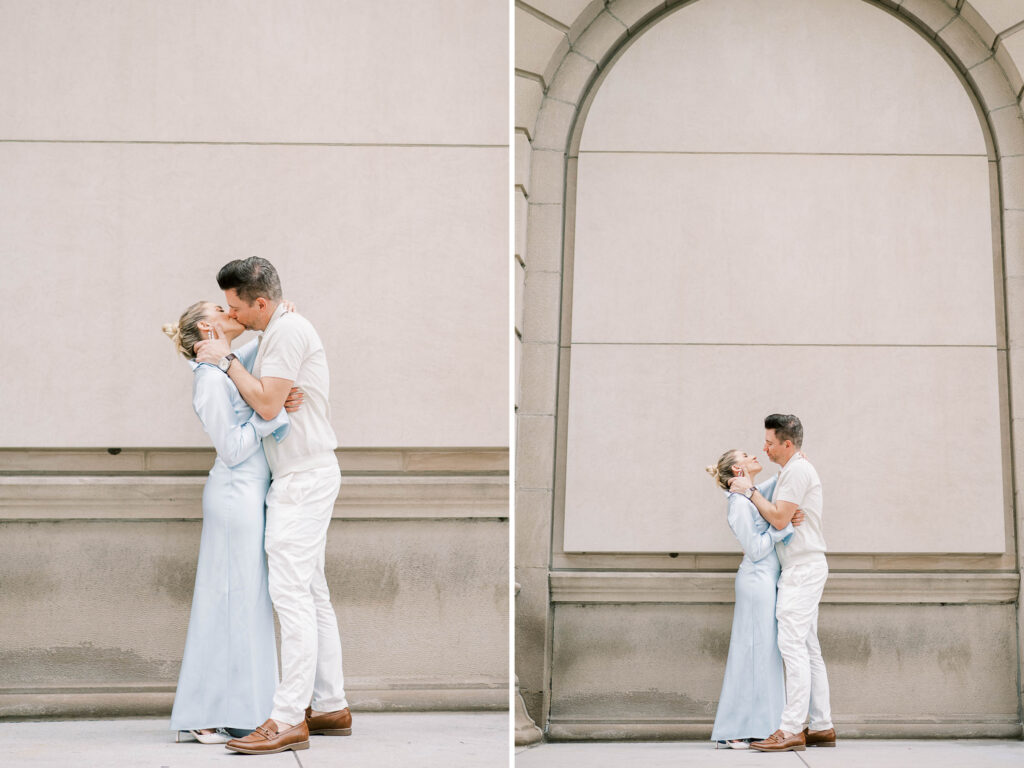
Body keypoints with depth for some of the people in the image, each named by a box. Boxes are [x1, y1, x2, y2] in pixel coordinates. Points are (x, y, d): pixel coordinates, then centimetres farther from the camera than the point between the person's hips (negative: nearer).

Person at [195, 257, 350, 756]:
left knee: (291, 593, -13)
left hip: (304, 477, -11)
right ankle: (331, 706, 16)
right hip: (302, 476, 11)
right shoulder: (280, 330, 16)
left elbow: (268, 403, -19)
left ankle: (288, 720, -14)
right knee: (312, 593, 12)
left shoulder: (288, 331, -16)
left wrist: (225, 361, -11)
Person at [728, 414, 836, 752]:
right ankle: (822, 726, 12)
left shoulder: (798, 471, -14)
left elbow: (779, 518, -18)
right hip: (802, 570, 11)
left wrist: (750, 491, -10)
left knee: (792, 645, -13)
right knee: (808, 649, 10)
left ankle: (791, 729, -16)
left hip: (802, 569, -11)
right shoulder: (793, 471, 19)